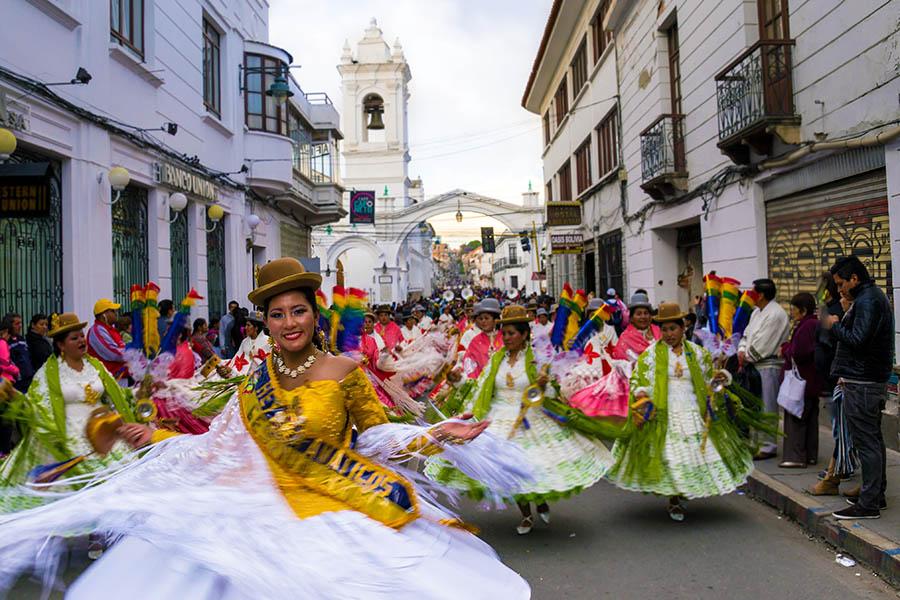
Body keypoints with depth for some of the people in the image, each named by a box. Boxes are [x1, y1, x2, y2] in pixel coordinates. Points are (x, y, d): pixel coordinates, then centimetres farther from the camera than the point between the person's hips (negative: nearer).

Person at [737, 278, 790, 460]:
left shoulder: (776, 314, -16)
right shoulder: (757, 311, 15)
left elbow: (762, 344, -20)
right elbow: (747, 334, 16)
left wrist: (747, 357, -9)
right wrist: (742, 351, -1)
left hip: (769, 366, -10)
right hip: (754, 365, 10)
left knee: (767, 407, -4)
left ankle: (768, 446, 3)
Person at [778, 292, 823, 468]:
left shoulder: (806, 326, -19)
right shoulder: (814, 324, 14)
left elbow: (798, 353, -25)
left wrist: (785, 349, -8)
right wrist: (788, 348, 2)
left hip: (803, 381, -11)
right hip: (812, 380, 11)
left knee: (795, 418, -5)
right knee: (810, 417, 15)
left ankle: (796, 457, -2)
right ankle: (810, 455, 22)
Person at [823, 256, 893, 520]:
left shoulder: (867, 301, -16)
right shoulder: (874, 296, 18)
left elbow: (857, 340, -24)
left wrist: (835, 325, -8)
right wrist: (846, 373, 17)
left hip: (862, 385, -11)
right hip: (874, 380, 11)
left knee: (866, 442, -7)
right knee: (874, 440, 16)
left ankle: (868, 504, -3)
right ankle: (877, 495, 25)